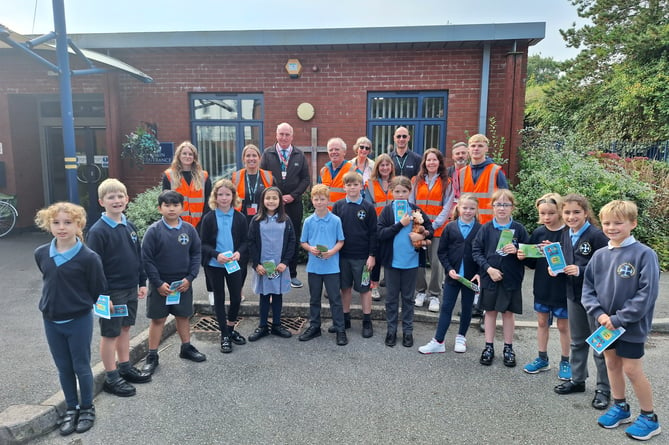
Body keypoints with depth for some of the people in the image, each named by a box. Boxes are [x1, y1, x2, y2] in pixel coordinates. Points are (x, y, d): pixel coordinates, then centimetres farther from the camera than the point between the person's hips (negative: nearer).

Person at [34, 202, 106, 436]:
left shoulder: (88, 257, -19)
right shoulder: (41, 254, -3)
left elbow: (99, 290, -9)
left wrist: (79, 304, 2)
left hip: (79, 320, -4)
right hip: (51, 321, 4)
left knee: (81, 367, 9)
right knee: (63, 368, 16)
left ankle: (87, 408, 28)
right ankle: (71, 408, 33)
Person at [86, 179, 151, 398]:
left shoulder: (130, 227, 6)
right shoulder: (97, 231, -15)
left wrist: (142, 283, 12)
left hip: (131, 289, 7)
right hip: (111, 292, -6)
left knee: (125, 328, 18)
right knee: (110, 334, 6)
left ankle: (126, 367, 32)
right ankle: (111, 378, 17)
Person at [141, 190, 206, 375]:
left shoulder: (189, 229, -2)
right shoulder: (154, 230, -10)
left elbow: (196, 254, 2)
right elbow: (147, 259, -10)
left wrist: (190, 278, -7)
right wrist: (158, 283, -12)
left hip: (183, 283, 3)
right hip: (160, 284, -2)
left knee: (183, 316, 15)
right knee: (158, 319, 7)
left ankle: (186, 348, 32)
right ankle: (152, 356, 19)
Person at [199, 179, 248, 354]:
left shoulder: (240, 218, 0)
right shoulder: (209, 218, -4)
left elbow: (245, 241, 3)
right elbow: (203, 244, -4)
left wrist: (239, 252, -17)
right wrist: (216, 254, -21)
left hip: (235, 264, 2)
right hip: (214, 265, -1)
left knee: (236, 298, 7)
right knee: (219, 298, 9)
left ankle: (230, 329, 30)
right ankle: (224, 335, 20)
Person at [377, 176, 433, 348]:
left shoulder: (416, 210, 0)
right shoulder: (387, 211, -4)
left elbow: (430, 230, 6)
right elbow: (380, 233, -14)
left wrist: (421, 235, -15)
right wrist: (400, 224, -19)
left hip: (411, 261, 1)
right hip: (392, 261, -1)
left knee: (408, 297, 13)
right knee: (391, 297, 11)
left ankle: (408, 330, 25)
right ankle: (391, 330, 24)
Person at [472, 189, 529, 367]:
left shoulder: (519, 229, -3)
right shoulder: (486, 228, -4)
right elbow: (476, 251, -5)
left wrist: (516, 251, -19)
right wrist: (488, 268, -15)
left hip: (511, 279, 0)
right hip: (489, 277, 0)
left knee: (508, 312, 12)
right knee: (490, 311, 12)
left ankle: (508, 348, 26)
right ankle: (489, 347, 25)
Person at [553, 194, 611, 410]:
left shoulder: (596, 235, -18)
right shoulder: (565, 235, 4)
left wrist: (580, 271, -27)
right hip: (573, 295, 7)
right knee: (577, 341, 20)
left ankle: (603, 389, 19)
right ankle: (577, 380, 35)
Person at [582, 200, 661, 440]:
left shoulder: (644, 254, -15)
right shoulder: (599, 255, 1)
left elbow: (647, 293, -18)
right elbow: (588, 288, 6)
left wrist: (619, 319, -17)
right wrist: (599, 313, -10)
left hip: (631, 326, -5)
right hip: (605, 324, 5)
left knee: (632, 370, 2)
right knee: (612, 364, 16)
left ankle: (649, 417, 23)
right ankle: (620, 407, 35)